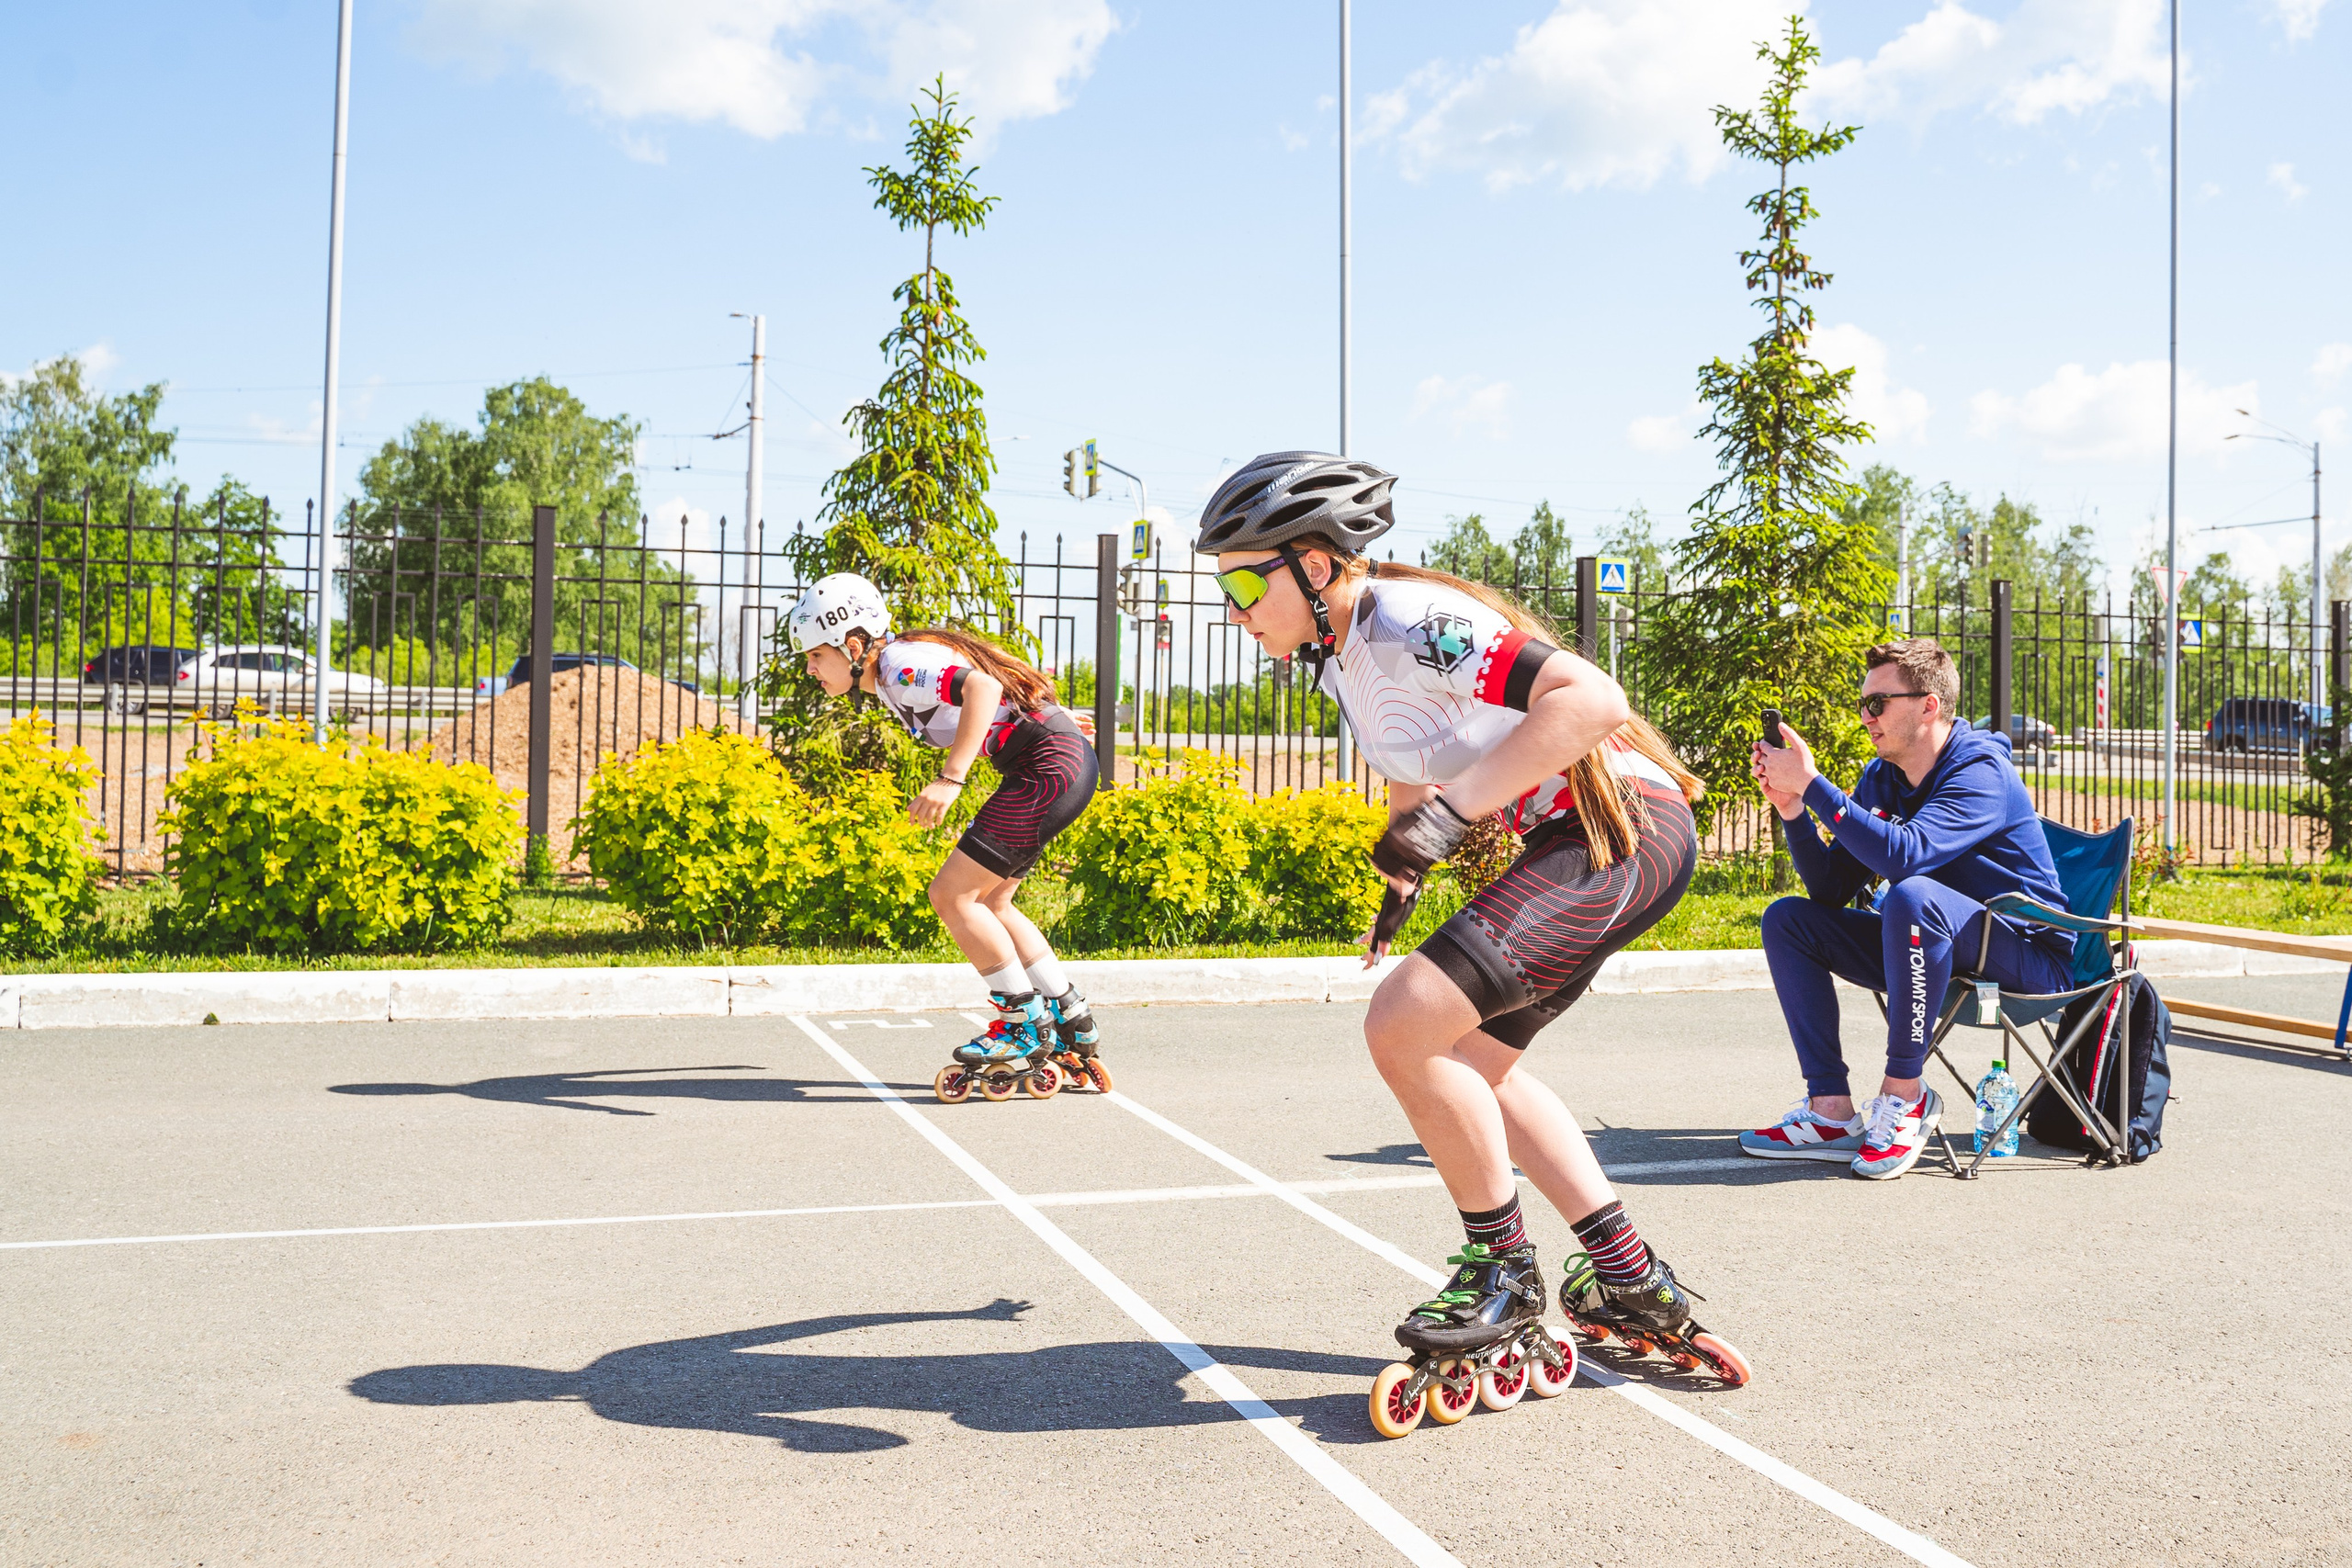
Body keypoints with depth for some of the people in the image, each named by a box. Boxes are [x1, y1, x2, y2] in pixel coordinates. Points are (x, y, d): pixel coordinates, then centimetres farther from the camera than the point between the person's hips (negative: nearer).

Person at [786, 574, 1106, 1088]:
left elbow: (983, 686, -34)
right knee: (986, 903, 14)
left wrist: (950, 779, -39)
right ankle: (1070, 1020, 20)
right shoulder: (890, 677, 13)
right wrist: (1053, 718, 35)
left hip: (1051, 768, -11)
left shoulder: (901, 666, -16)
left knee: (952, 895, -8)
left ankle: (1027, 1026, 1)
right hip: (1057, 762, 11)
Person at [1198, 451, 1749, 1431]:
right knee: (1472, 1060, 17)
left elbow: (1590, 699, -31)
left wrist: (1451, 809, -32)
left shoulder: (1410, 624, -21)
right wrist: (1401, 880, 18)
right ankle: (1629, 1279, 22)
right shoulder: (1340, 655, 9)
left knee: (1403, 1027, -18)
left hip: (1620, 828, -11)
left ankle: (1504, 1273, 1)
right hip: (1569, 845, 11)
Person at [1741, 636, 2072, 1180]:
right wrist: (1790, 805, -12)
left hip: (2029, 956, -8)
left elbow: (1904, 855, -38)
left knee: (1912, 895, -37)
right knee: (1788, 920, -1)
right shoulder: (1881, 779, 5)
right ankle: (1832, 1111, -9)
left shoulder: (1980, 773, -20)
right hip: (1934, 948, 8)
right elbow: (1832, 887, 0)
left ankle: (1904, 1093, -22)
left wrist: (1811, 784, -33)